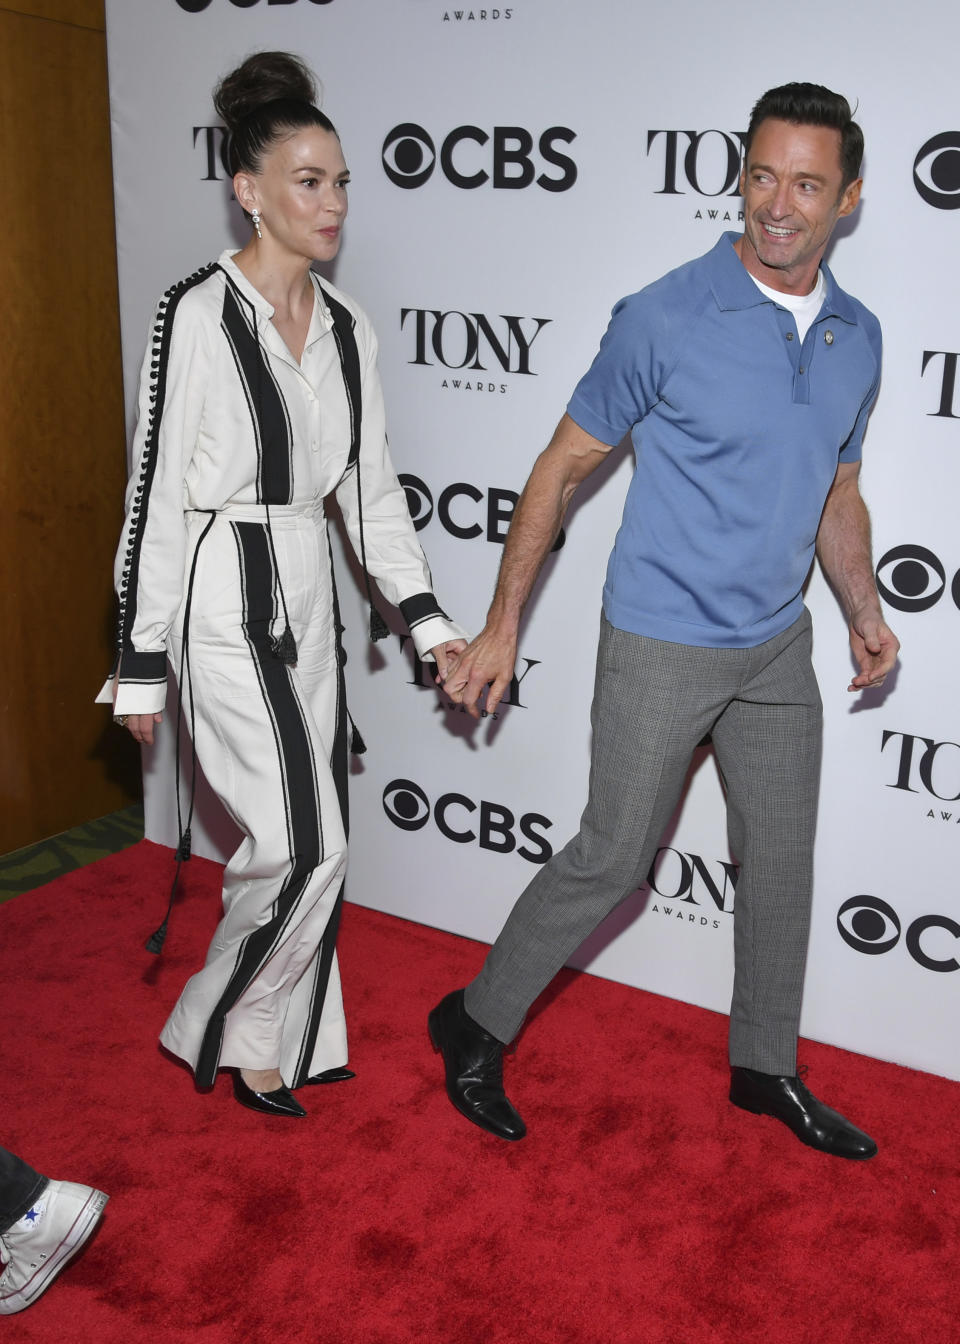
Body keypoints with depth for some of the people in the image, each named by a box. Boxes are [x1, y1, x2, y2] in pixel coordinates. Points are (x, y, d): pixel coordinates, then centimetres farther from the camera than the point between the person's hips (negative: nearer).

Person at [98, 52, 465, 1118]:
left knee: (305, 841, 12)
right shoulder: (196, 315, -12)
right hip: (223, 601, -7)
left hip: (309, 598, 7)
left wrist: (426, 617, 3)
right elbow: (154, 491, -11)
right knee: (304, 843, -8)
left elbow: (369, 483, 10)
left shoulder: (347, 329, 7)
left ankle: (287, 1040, 31)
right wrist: (140, 661, -10)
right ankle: (220, 1031, 17)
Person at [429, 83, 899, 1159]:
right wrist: (502, 626, -11)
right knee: (613, 857, 1)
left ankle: (766, 1066, 35)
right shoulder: (667, 320, -14)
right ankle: (476, 1026, 22)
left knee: (781, 857, 14)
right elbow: (564, 465, -10)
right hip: (661, 645, -6)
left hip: (778, 646, 6)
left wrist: (864, 612, 4)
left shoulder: (857, 338, 4)